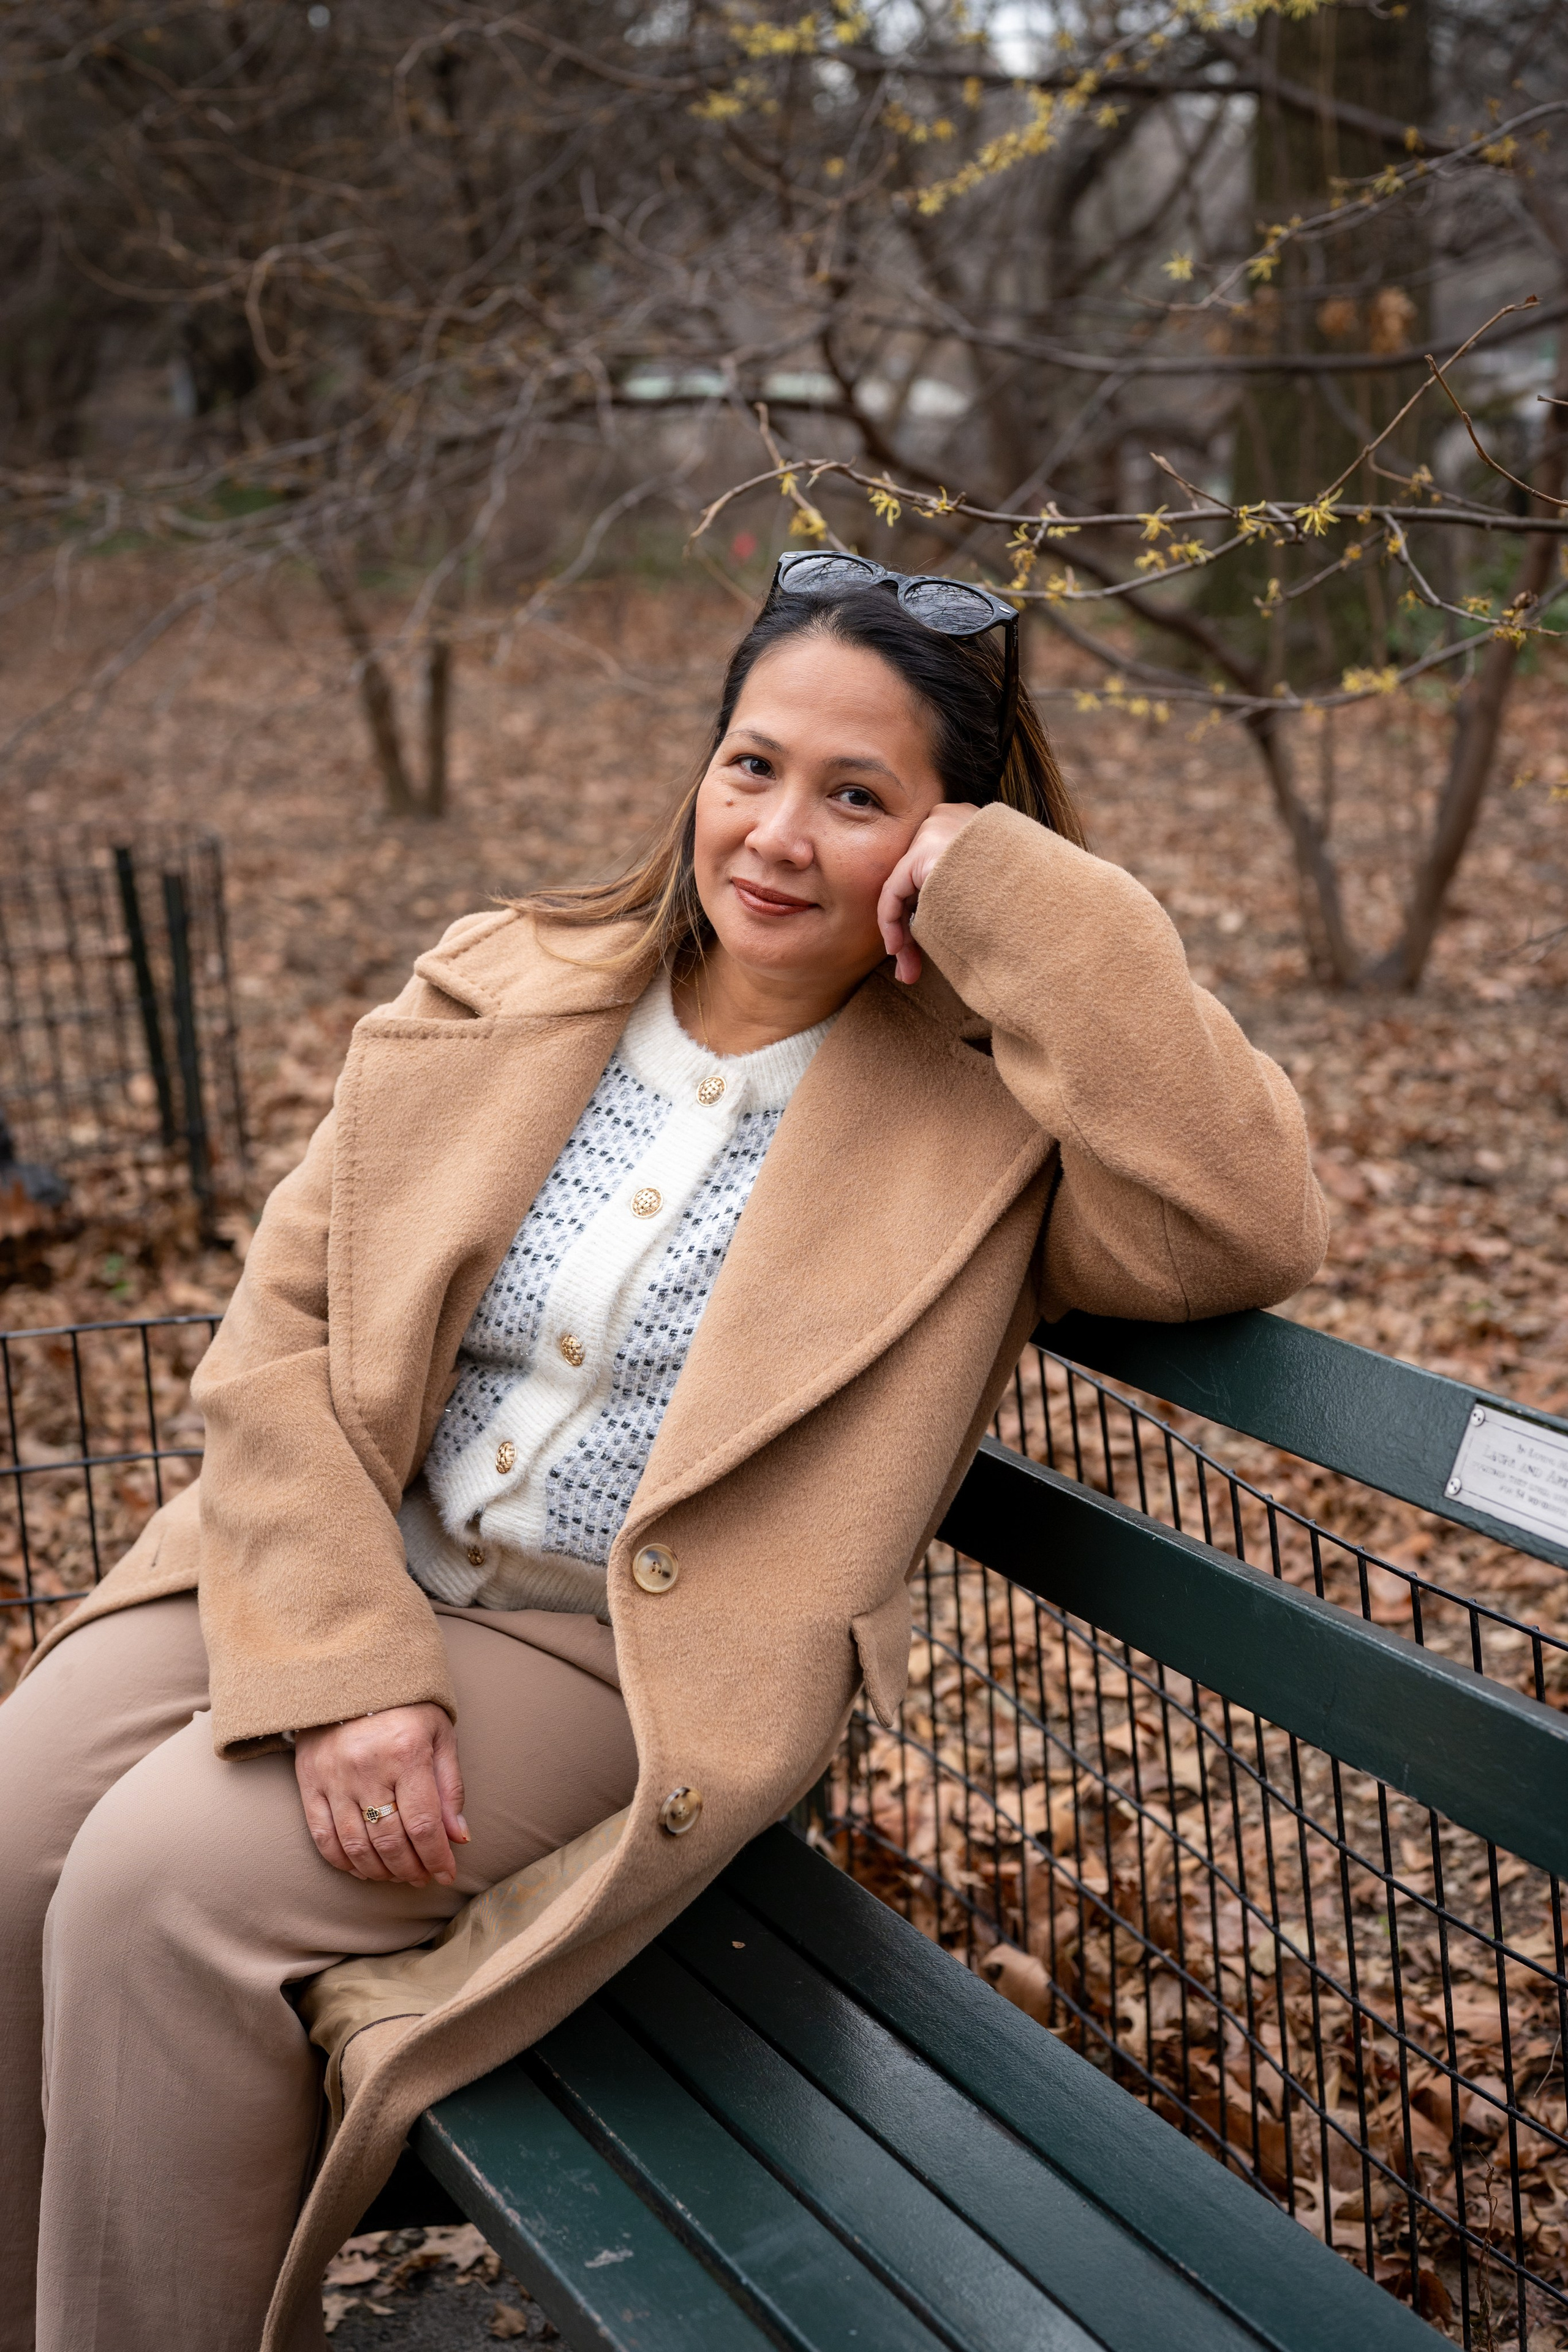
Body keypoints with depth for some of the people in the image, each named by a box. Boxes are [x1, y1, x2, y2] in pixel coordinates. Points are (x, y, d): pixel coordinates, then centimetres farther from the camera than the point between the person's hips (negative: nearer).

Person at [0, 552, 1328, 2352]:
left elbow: (1245, 1231, -23)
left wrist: (1035, 908, -21)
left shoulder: (982, 1100, -5)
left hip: (634, 1656, -4)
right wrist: (340, 1658, -16)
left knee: (168, 1888, -23)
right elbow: (289, 1323, -1)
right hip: (350, 1575, 5)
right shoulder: (499, 992, 4)